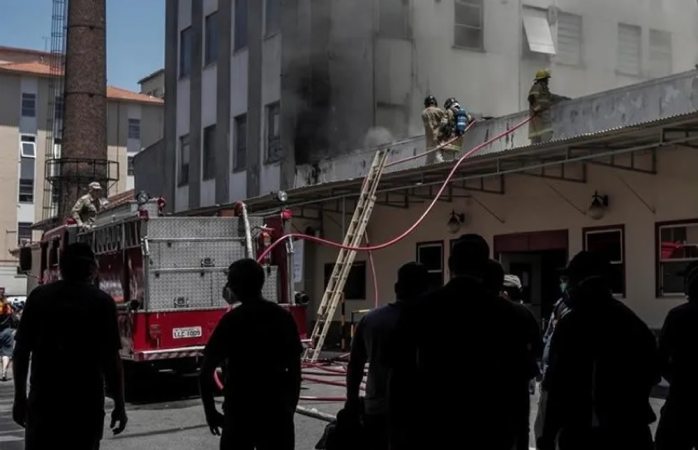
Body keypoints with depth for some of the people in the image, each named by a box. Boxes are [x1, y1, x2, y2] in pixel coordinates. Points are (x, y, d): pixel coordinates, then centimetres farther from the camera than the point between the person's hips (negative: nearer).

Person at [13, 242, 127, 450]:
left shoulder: (39, 297, 3)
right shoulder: (102, 302, -4)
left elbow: (21, 351, 4)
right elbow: (111, 359, -8)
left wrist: (20, 397, 12)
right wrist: (119, 405, -2)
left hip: (43, 399, 2)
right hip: (86, 402, -2)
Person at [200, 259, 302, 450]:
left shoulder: (232, 320, -8)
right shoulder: (283, 317, 3)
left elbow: (206, 371, -10)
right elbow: (295, 368, 7)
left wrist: (210, 410, 1)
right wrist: (291, 406, 16)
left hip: (240, 410, -3)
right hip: (277, 408, 3)